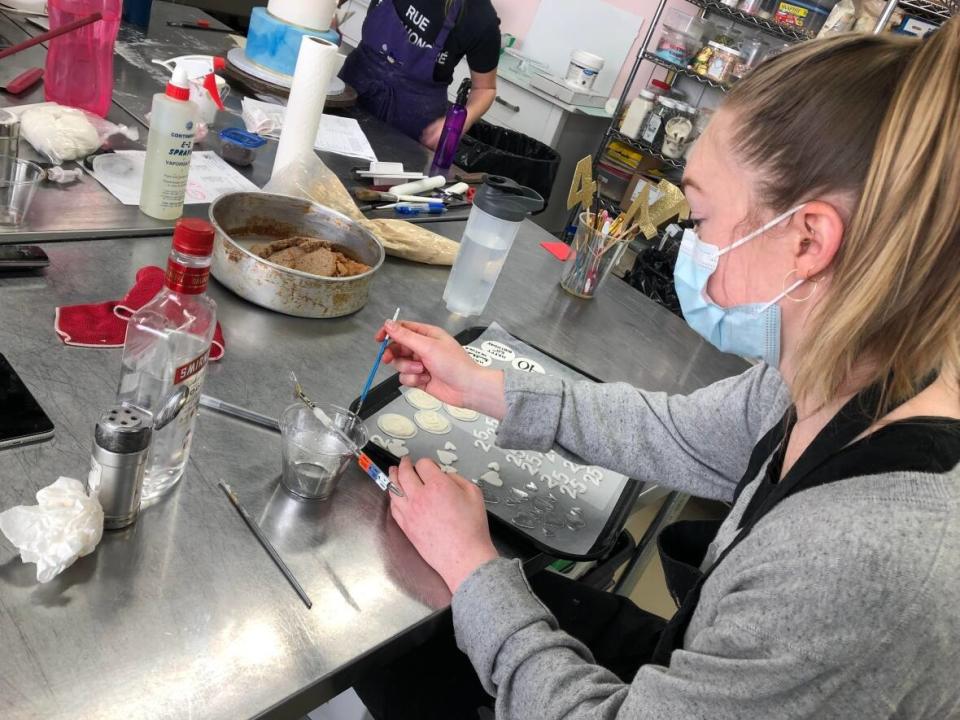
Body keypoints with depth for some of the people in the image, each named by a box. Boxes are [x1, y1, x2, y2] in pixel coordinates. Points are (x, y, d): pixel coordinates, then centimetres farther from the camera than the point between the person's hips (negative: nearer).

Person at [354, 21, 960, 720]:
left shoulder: (864, 562, -40)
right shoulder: (849, 381, -15)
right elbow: (681, 434, 1)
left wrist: (472, 567, -15)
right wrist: (480, 386, 2)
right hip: (687, 662, 5)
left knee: (398, 647, 8)